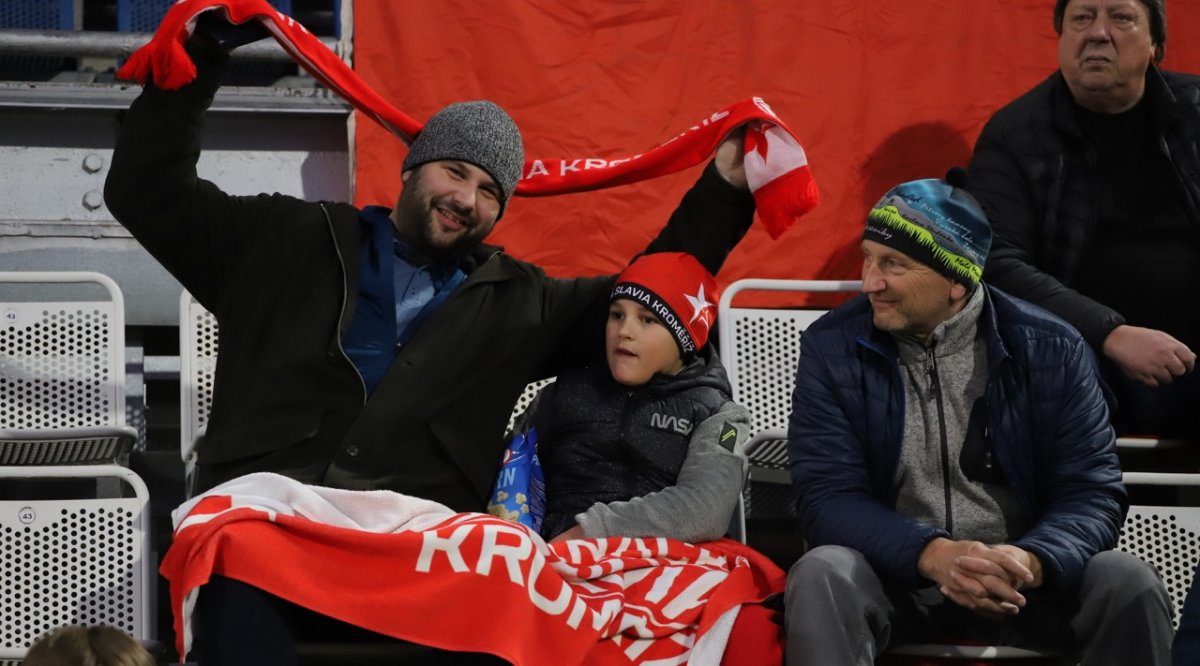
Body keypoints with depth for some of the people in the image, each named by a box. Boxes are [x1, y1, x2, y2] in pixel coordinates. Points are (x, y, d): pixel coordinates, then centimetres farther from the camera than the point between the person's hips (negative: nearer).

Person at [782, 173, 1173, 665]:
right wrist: (934, 555, -30)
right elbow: (827, 497, -12)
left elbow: (1092, 494, -8)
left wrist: (1031, 561, -31)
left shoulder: (1050, 350, -4)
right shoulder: (833, 348, -4)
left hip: (1017, 576, 1)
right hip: (896, 574, -1)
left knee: (1129, 585, -25)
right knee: (821, 577, -32)